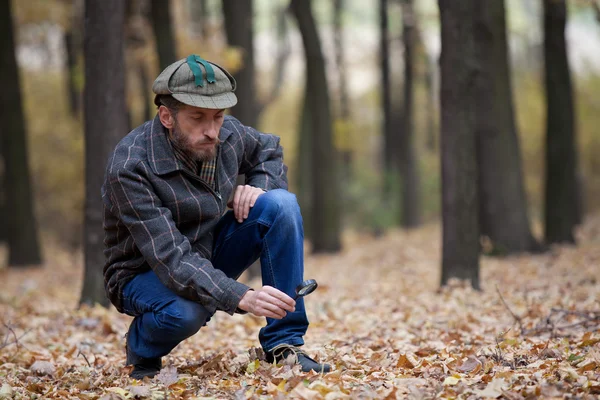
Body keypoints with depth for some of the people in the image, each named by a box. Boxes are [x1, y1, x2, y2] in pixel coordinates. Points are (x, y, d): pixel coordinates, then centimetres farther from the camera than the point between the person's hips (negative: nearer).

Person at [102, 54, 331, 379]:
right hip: (147, 274, -6)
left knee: (281, 204, -17)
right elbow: (171, 259, -37)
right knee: (184, 311, -41)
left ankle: (283, 343, -12)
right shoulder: (130, 168, -30)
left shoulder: (228, 133, -11)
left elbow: (270, 152, 14)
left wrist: (260, 187, -10)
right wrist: (242, 298, -49)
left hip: (210, 258, 6)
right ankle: (142, 349, -2)